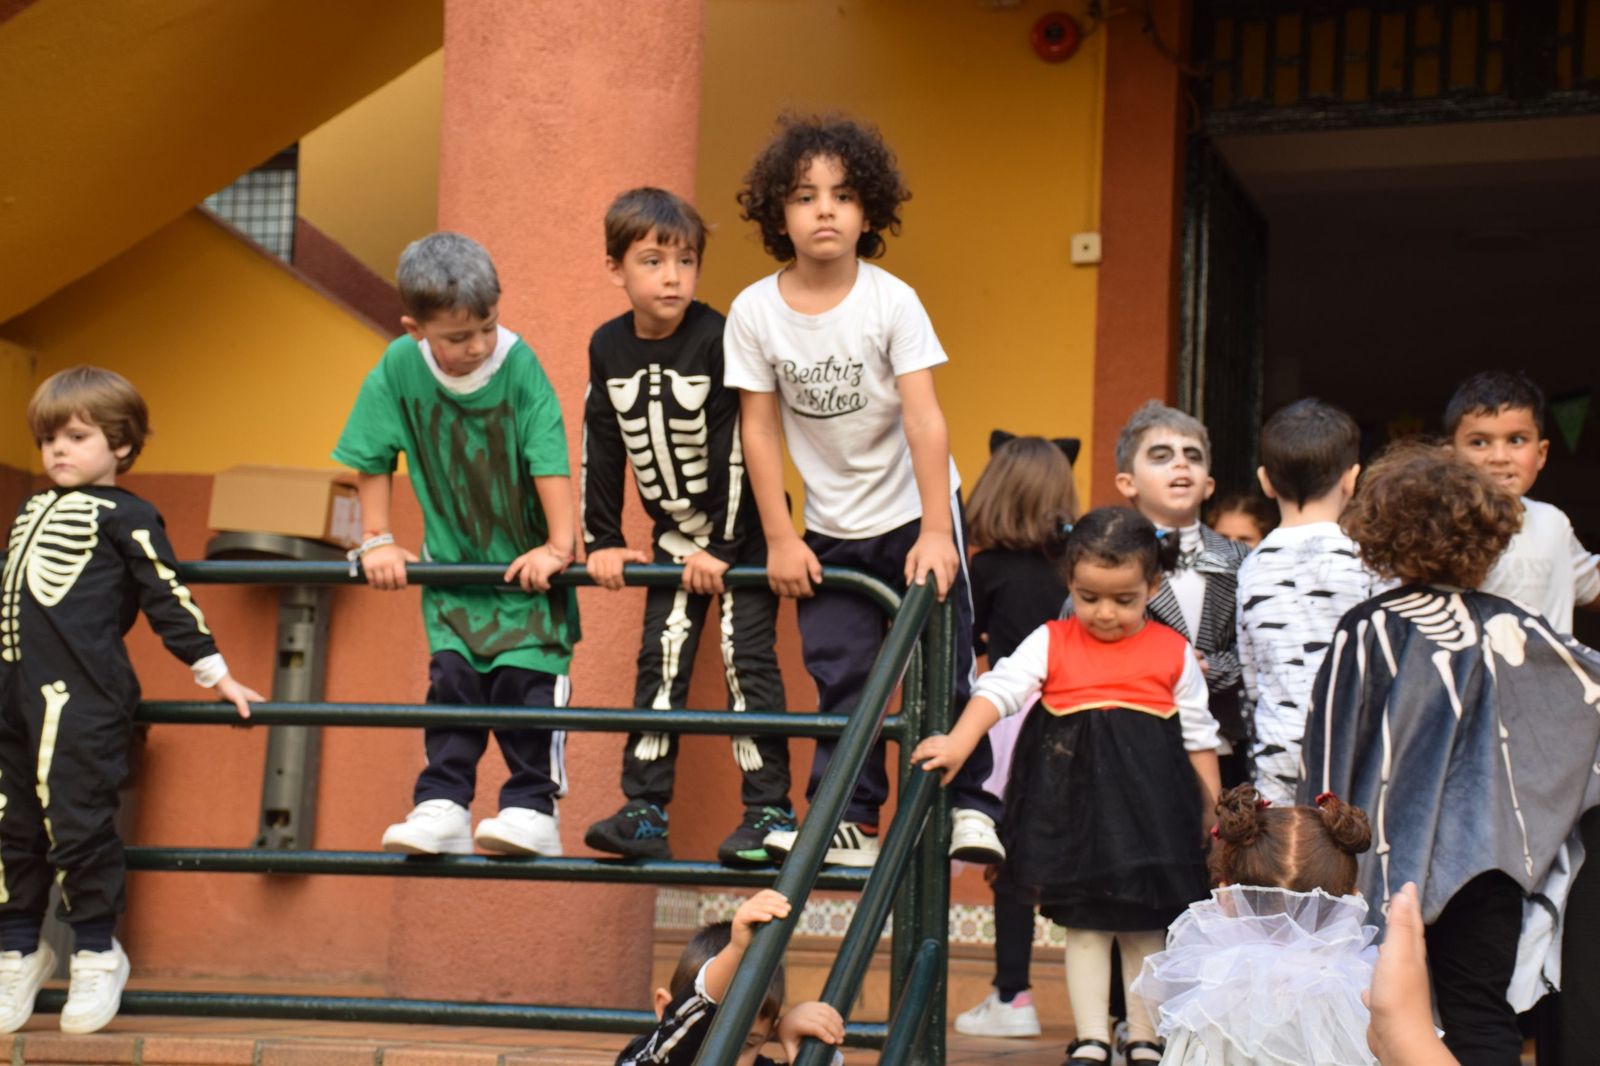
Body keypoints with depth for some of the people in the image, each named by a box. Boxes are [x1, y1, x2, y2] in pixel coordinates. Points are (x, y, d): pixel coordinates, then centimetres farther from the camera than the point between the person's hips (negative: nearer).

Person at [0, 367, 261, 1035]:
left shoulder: (124, 516, 0)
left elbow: (167, 595, -1)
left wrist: (212, 670, -1)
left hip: (84, 697, -7)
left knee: (76, 822, -7)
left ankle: (96, 954, 7)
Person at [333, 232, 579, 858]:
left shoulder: (518, 365, -19)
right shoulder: (400, 368, -11)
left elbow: (550, 460, -18)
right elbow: (372, 458, 1)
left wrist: (559, 547, -19)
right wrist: (377, 541, 1)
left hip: (528, 563, -2)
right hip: (452, 563, 2)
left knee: (525, 680, -7)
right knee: (452, 679, -3)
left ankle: (533, 809, -1)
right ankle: (441, 808, -2)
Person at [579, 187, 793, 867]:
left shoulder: (717, 341, -19)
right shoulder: (608, 349, -2)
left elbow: (735, 448, -19)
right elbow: (601, 449, 4)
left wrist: (721, 547, -20)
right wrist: (604, 541, 2)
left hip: (742, 534, -5)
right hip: (675, 537, 5)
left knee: (746, 659, -8)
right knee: (661, 660, 2)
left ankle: (770, 812, -3)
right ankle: (645, 813, 5)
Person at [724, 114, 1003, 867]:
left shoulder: (891, 302, -17)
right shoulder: (755, 311, -11)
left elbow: (925, 419, -20)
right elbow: (758, 427, -5)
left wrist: (936, 532, -24)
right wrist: (780, 540, -5)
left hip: (913, 514, -2)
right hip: (831, 531, 2)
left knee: (943, 668, -2)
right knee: (840, 678, 4)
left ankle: (968, 805, 9)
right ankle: (851, 823, 11)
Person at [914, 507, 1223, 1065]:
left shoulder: (1173, 653, 3)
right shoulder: (1051, 643, 1)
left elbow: (1198, 736, 10)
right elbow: (1000, 687, -10)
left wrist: (1214, 811, 11)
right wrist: (958, 743, -26)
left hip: (1148, 806, 0)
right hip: (1074, 804, 0)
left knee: (1144, 928, 8)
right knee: (1083, 925, 4)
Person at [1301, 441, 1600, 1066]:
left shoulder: (1364, 632, -9)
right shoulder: (1507, 628, -3)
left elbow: (1329, 746, -6)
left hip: (1389, 854, -1)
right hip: (1486, 852, 1)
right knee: (1482, 1014, 3)